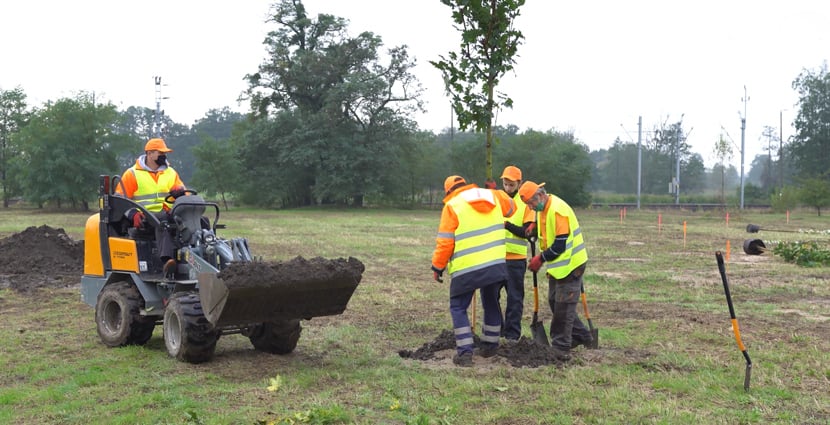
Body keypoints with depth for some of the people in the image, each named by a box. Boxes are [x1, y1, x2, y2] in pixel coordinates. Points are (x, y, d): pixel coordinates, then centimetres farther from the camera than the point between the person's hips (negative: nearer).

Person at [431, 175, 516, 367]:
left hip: (466, 269, -5)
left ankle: (465, 352, 0)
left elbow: (445, 242, -7)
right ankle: (489, 346, 32)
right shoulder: (493, 196, 8)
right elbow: (511, 207, 28)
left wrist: (438, 267, 3)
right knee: (491, 304, 22)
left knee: (458, 308, 8)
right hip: (496, 265, 5)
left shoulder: (452, 206, -6)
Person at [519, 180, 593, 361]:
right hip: (556, 265, 10)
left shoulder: (558, 210, -24)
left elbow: (560, 245, -25)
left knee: (563, 305, -5)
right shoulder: (543, 209, 7)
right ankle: (580, 335, 28)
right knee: (555, 302, 14)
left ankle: (561, 346, 3)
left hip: (570, 265, -10)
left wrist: (541, 259, -15)